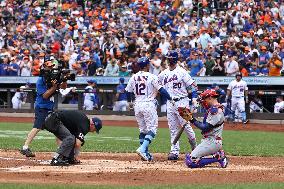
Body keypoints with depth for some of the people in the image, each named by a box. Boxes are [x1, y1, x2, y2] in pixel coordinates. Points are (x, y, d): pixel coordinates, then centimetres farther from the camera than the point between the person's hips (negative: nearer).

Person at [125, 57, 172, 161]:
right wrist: (170, 99, -4)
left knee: (143, 130, 14)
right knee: (152, 129, -4)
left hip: (137, 105, 5)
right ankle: (142, 149, -22)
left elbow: (128, 92, 11)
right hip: (149, 104, -5)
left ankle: (145, 153, 11)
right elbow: (161, 90, -11)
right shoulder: (151, 77, -8)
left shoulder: (133, 77, 6)